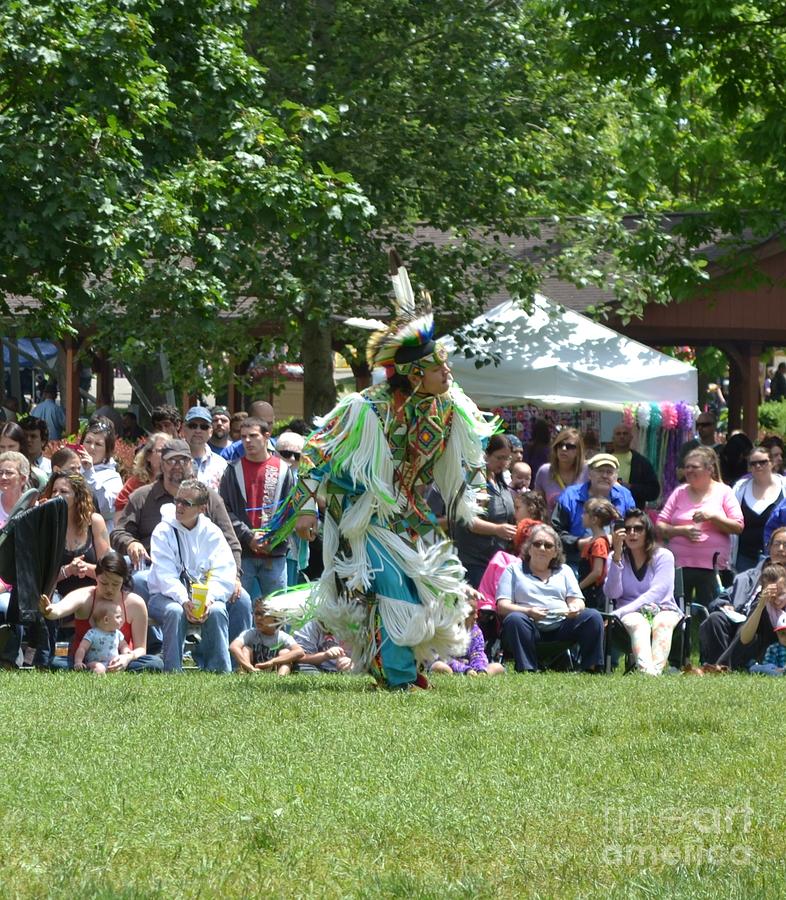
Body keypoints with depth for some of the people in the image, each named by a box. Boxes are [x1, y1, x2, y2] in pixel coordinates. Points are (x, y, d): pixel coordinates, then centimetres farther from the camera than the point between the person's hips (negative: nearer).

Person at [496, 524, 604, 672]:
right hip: (531, 629, -3)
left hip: (561, 626, 3)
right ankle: (526, 670, -38)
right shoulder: (514, 570, 17)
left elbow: (577, 601, 15)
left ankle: (591, 667, -23)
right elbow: (502, 605, 4)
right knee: (514, 619, -36)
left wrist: (575, 609, -12)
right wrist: (528, 612, -16)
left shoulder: (565, 570, 27)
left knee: (593, 617, -22)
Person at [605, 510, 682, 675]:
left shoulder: (663, 556, 3)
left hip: (663, 609, 0)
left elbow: (657, 592, -12)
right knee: (638, 623, -36)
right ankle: (646, 669, -66)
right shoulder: (616, 557, 10)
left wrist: (619, 613, -21)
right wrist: (617, 555, -12)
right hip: (631, 613, 0)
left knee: (662, 623, -36)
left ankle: (656, 669, -64)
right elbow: (612, 593, -5)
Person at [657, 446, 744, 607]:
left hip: (712, 566, -2)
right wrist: (682, 530, -9)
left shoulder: (723, 492, 6)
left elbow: (738, 527, 0)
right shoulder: (680, 493, 12)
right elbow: (660, 527, 8)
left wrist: (713, 517, -13)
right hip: (678, 564, 2)